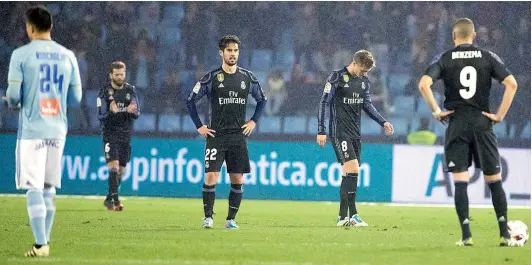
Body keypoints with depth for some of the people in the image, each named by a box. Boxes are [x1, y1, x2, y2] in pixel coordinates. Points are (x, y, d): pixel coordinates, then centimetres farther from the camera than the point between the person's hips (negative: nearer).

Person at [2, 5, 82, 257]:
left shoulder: (21, 55, -7)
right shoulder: (67, 56, 6)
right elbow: (76, 98, 8)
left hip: (32, 130, -4)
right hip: (58, 130, 4)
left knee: (34, 188, -4)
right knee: (49, 188, 13)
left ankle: (40, 244, -11)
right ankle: (45, 241, 15)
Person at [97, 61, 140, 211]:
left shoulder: (130, 90, 6)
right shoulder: (104, 92, -2)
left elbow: (137, 113, 3)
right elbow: (100, 115, -6)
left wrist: (132, 111, -21)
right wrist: (111, 112, -27)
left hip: (126, 135, 4)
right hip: (110, 135, -4)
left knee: (121, 171, 7)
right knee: (113, 167, -18)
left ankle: (109, 200, 21)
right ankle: (115, 200, -21)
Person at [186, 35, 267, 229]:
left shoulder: (247, 77, 6)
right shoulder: (211, 78, -3)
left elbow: (262, 100, 21)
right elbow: (191, 101, 3)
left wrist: (254, 121, 10)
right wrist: (199, 126, 0)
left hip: (239, 136, 3)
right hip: (216, 135, -3)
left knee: (237, 180, 1)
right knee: (211, 177, -10)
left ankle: (231, 219, 10)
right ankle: (208, 217, 0)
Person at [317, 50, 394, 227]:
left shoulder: (364, 81, 11)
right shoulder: (337, 78, -8)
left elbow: (368, 105, 20)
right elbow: (324, 103, -7)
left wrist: (383, 122, 8)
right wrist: (321, 131, -10)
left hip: (355, 133, 7)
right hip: (339, 131, -7)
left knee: (349, 173, 6)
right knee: (352, 169, -18)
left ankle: (343, 216, 10)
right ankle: (353, 215, -17)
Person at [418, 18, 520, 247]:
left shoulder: (445, 59, 2)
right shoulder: (488, 57, 5)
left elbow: (424, 84, -13)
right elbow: (511, 84, -6)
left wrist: (436, 111, -4)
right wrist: (500, 114, -1)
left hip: (456, 124, -1)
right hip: (482, 123, 1)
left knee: (460, 182, 1)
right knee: (494, 180, 7)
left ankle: (466, 235, -6)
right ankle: (504, 234, 2)